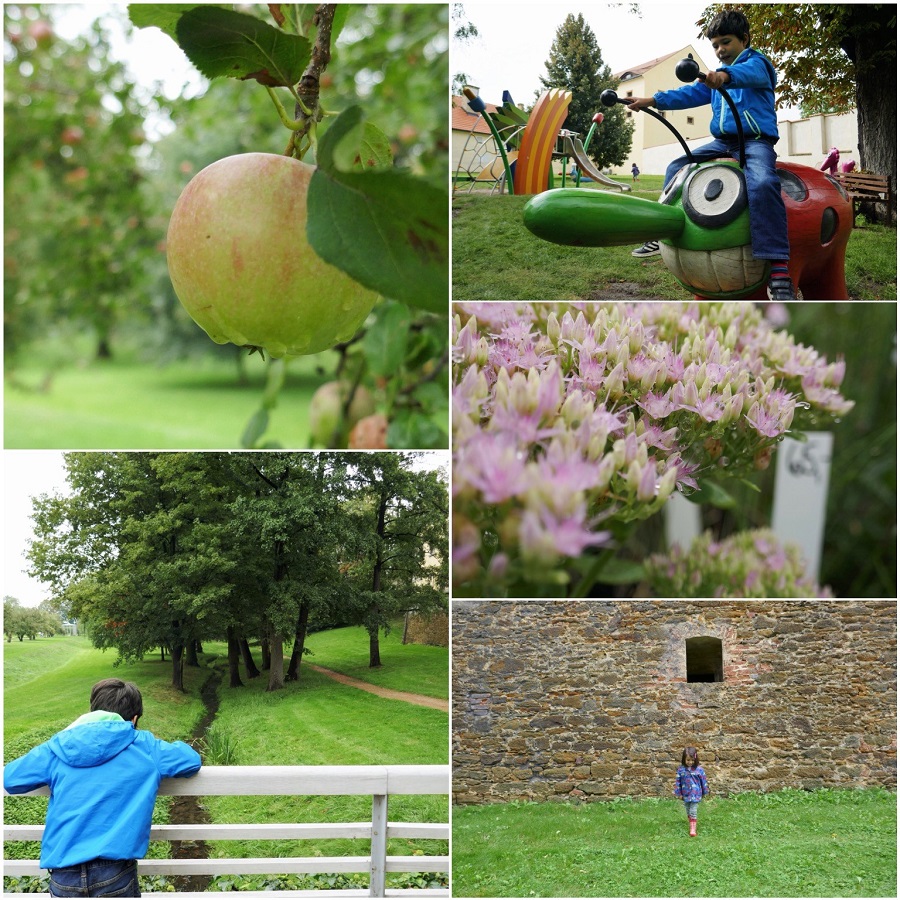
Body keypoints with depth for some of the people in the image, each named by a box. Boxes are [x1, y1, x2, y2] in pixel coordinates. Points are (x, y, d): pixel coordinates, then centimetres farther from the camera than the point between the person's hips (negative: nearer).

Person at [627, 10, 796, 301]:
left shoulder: (756, 62, -2)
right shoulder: (715, 77, 23)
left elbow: (749, 74, -26)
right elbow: (691, 94, 15)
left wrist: (725, 76, -49)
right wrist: (653, 100, -1)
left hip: (756, 140, -9)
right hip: (723, 142, 9)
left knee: (762, 184, -36)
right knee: (676, 168, 7)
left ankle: (778, 270, -43)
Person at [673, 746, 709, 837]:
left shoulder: (699, 769, -10)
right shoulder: (681, 769, -5)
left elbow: (703, 781, -1)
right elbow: (678, 781, 1)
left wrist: (704, 792, 6)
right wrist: (679, 793, 3)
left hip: (696, 794, -3)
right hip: (686, 794, 3)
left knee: (693, 812, -9)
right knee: (688, 812, 16)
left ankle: (693, 829, -7)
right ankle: (690, 825, 33)